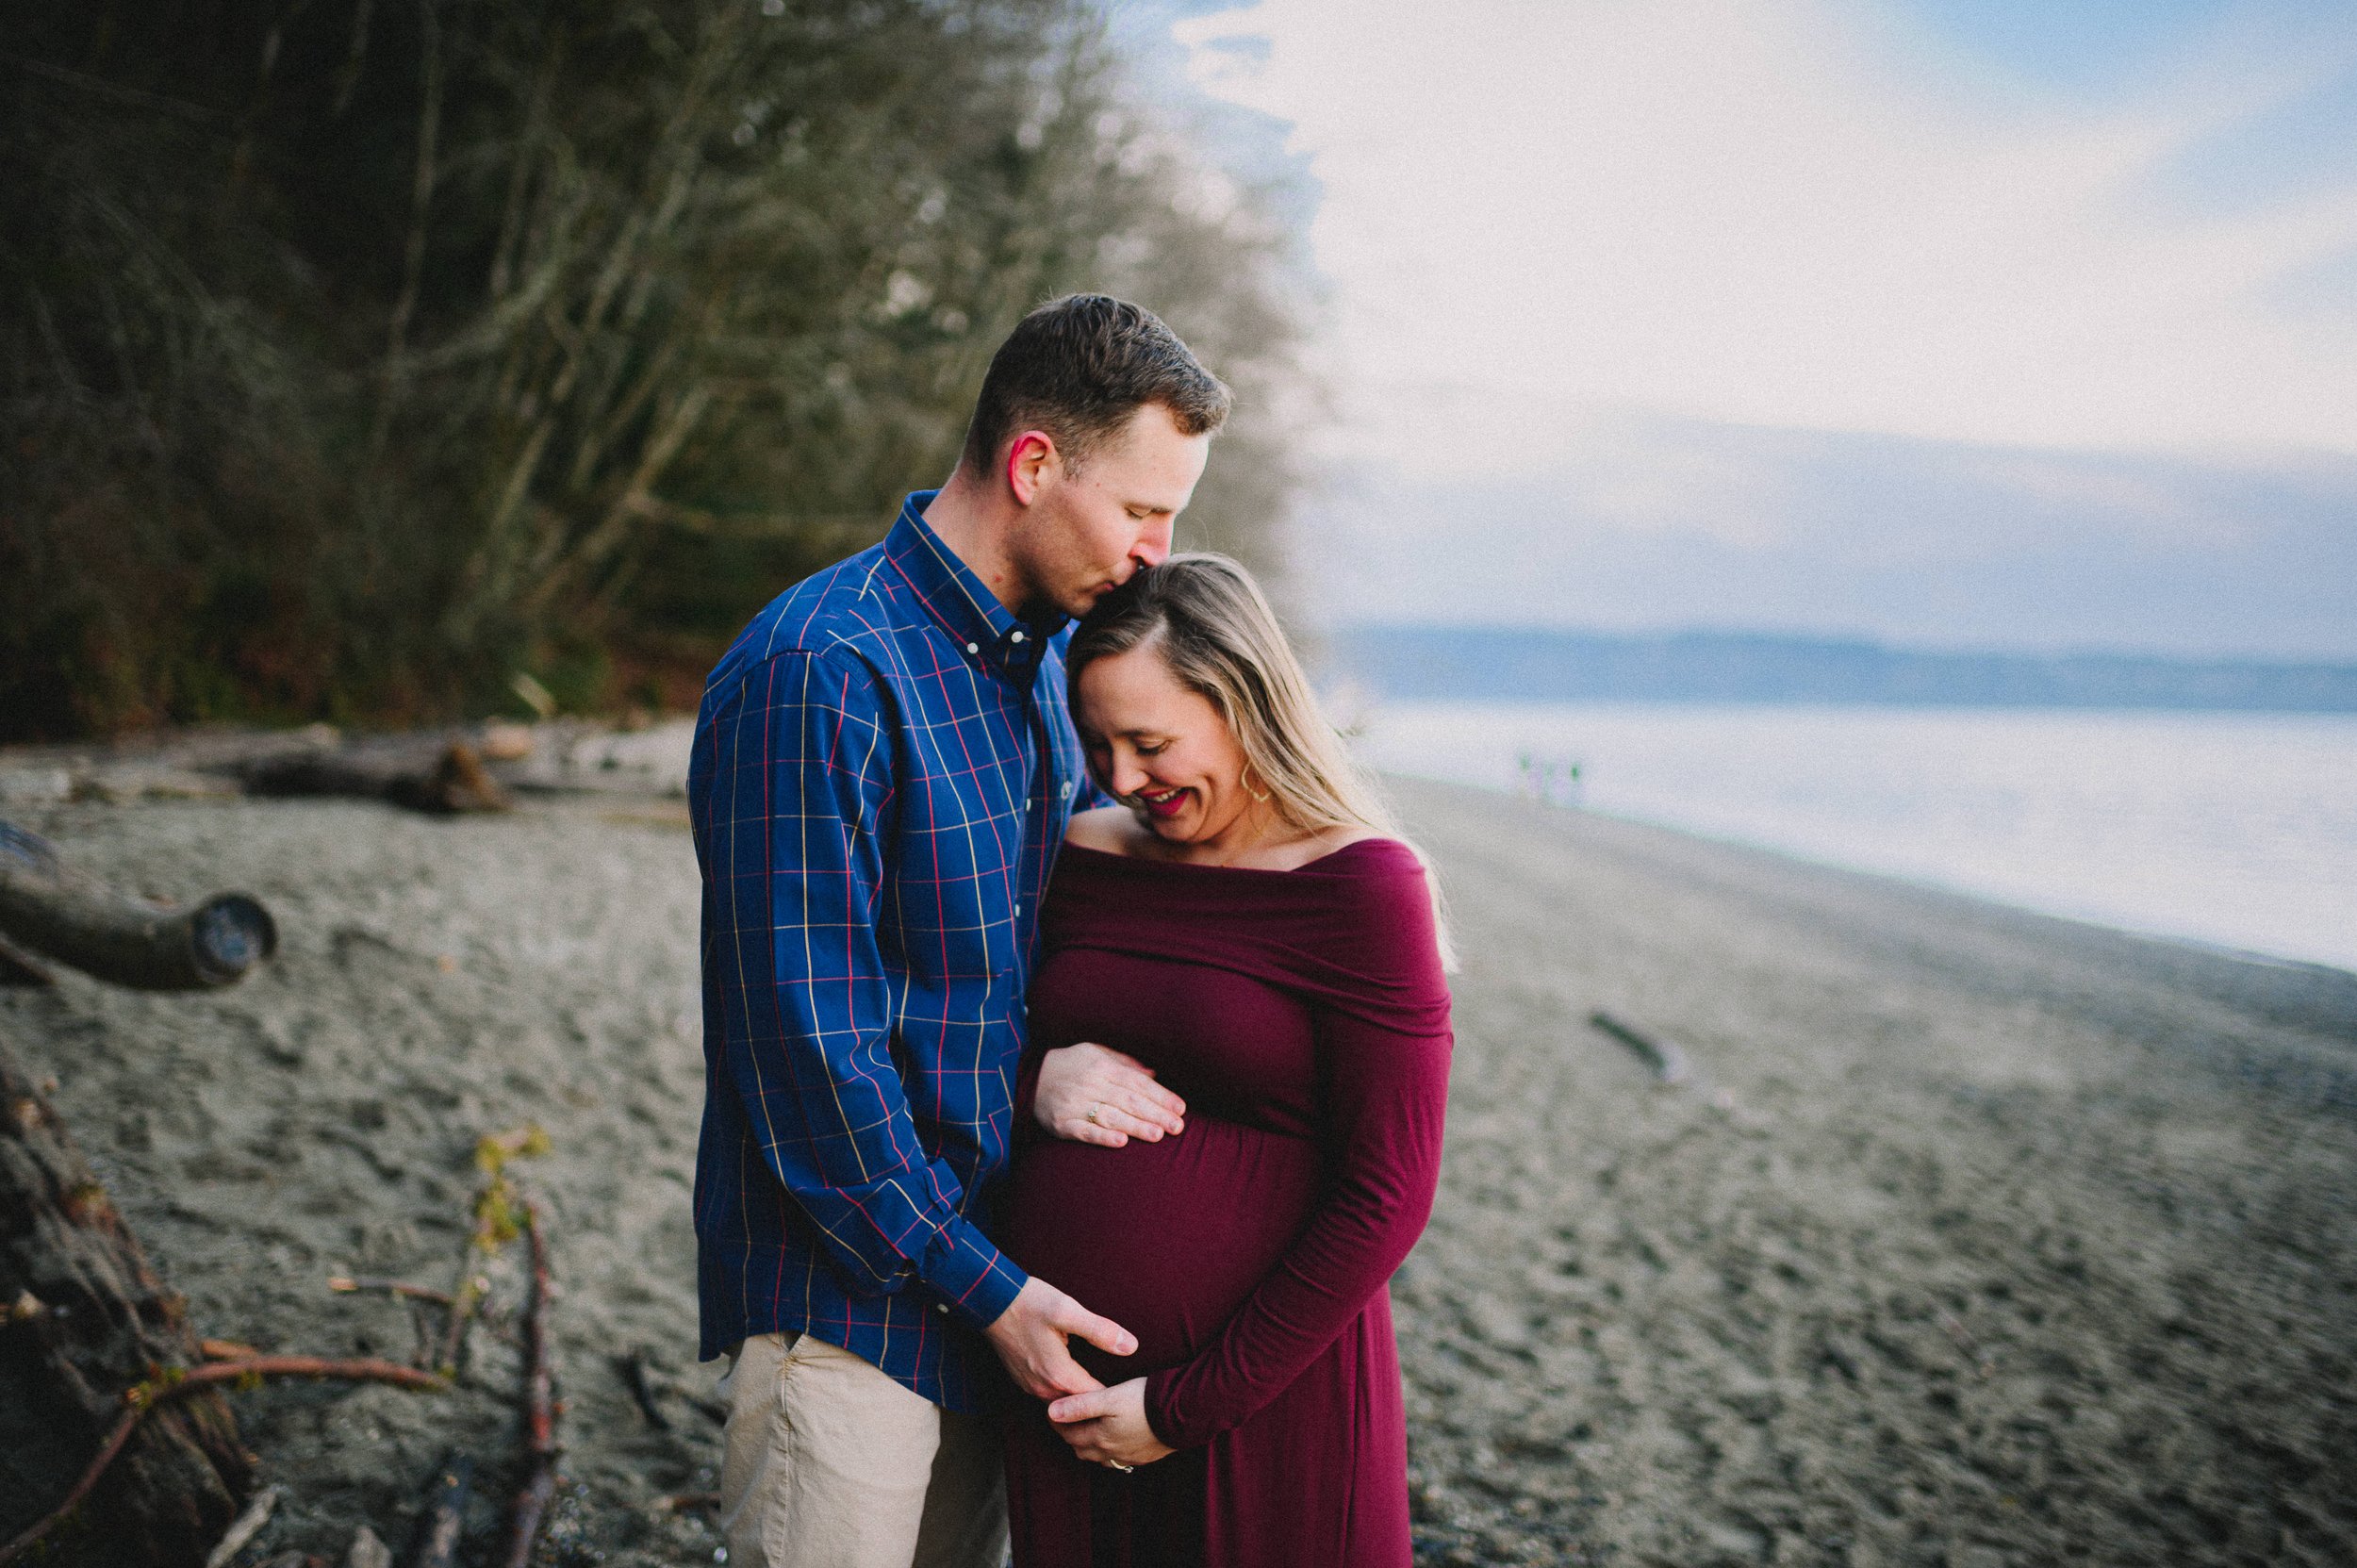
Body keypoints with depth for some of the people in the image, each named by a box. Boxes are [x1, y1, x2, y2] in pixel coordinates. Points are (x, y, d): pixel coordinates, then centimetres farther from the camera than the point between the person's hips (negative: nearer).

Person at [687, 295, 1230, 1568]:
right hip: (852, 1304, -8)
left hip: (989, 1283, 8)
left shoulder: (1049, 654, 8)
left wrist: (1054, 1056, -7)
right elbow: (807, 1039, -20)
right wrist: (985, 1286, -15)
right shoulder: (817, 674, -20)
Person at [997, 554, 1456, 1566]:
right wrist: (1036, 1087, -4)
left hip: (1263, 1390, -5)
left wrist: (1193, 1405, -12)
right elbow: (998, 1046, 19)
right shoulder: (1083, 859, 4)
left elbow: (1386, 1200, -13)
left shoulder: (1362, 887, -11)